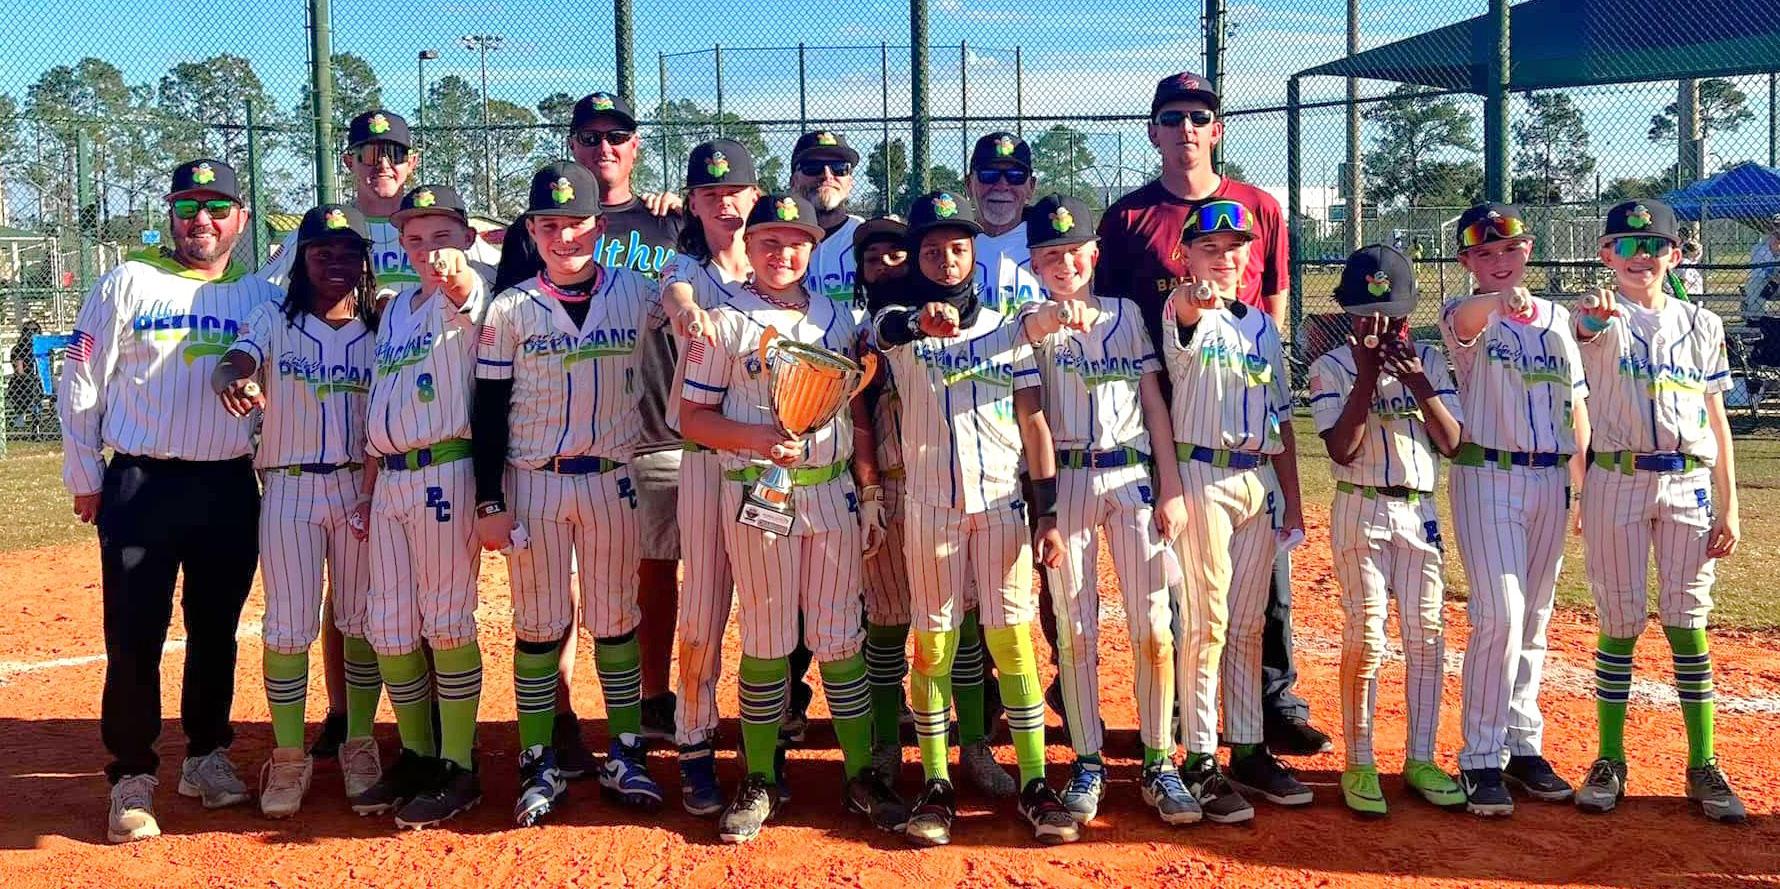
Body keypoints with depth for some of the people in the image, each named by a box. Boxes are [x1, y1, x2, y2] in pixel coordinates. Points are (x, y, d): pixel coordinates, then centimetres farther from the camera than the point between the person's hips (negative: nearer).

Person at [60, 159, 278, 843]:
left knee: (217, 630, 11)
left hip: (230, 488, 3)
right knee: (134, 637, -1)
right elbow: (80, 383, 1)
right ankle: (132, 779, 9)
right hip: (140, 485, -2)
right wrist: (85, 477, 0)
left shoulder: (260, 296, 8)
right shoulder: (129, 283, 0)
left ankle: (207, 756, 25)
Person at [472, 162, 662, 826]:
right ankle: (538, 764, 14)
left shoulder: (637, 295, 1)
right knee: (539, 625, 5)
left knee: (616, 621, 7)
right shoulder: (509, 311, 0)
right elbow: (488, 413, 1)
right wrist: (489, 504, -4)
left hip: (613, 480, 1)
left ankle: (624, 754, 18)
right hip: (532, 483, 0)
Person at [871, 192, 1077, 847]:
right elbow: (884, 328, -24)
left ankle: (1034, 785, 6)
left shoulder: (1007, 329, 7)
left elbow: (1034, 423, 5)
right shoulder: (903, 325, 2)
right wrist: (920, 321, -49)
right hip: (930, 506, 0)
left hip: (1002, 504, 1)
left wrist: (1048, 513, -3)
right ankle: (936, 786, 13)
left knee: (1013, 642, 0)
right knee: (933, 645, 4)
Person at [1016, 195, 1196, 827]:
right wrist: (1053, 315, -47)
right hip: (1065, 482, -1)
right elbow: (1026, 334, -23)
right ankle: (1087, 763, 14)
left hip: (1132, 476, 1)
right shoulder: (1036, 320, 4)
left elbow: (1154, 402, 8)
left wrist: (1170, 487, 0)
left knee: (1153, 629, -3)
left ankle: (1158, 766, 7)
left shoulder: (1126, 314, 10)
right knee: (1075, 630, 4)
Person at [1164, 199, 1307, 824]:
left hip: (1260, 481, 6)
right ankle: (1199, 762, 0)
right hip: (1203, 476, -6)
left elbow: (1281, 417, 17)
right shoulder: (1185, 312, -3)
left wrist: (1292, 498, 12)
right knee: (1206, 623, -5)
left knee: (1248, 625, 12)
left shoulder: (1262, 325, 15)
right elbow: (1188, 308, -30)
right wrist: (1199, 296, -55)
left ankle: (1248, 753, 20)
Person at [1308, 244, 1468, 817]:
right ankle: (1359, 765, 3)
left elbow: (1452, 444, -2)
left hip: (1419, 512, 3)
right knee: (1366, 637, -7)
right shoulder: (1332, 367, -3)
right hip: (1360, 512, -3)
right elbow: (1342, 449, -14)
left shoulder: (1428, 361, 6)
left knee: (1426, 635, 4)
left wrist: (1417, 382, -15)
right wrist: (1367, 376, -19)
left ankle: (1420, 759, 15)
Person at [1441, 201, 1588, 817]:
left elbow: (1576, 403, 14)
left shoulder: (1555, 318, 11)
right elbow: (1465, 320, -32)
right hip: (1485, 475, -5)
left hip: (1549, 480, 5)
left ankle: (1523, 744, 23)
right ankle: (1481, 758, -5)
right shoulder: (1465, 316, -5)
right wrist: (1498, 301, -55)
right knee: (1499, 615, -13)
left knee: (1534, 619, 12)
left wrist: (1583, 485, 9)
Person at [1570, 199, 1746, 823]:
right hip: (1616, 481, -2)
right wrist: (1598, 311, -49)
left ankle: (1703, 766, 12)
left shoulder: (1702, 325, 10)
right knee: (1620, 623, 2)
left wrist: (1729, 507, 5)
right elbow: (1583, 329, -24)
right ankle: (1609, 761, 13)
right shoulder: (1601, 317, 2)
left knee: (1688, 624, 4)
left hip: (1689, 485, 2)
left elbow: (1717, 420, 10)